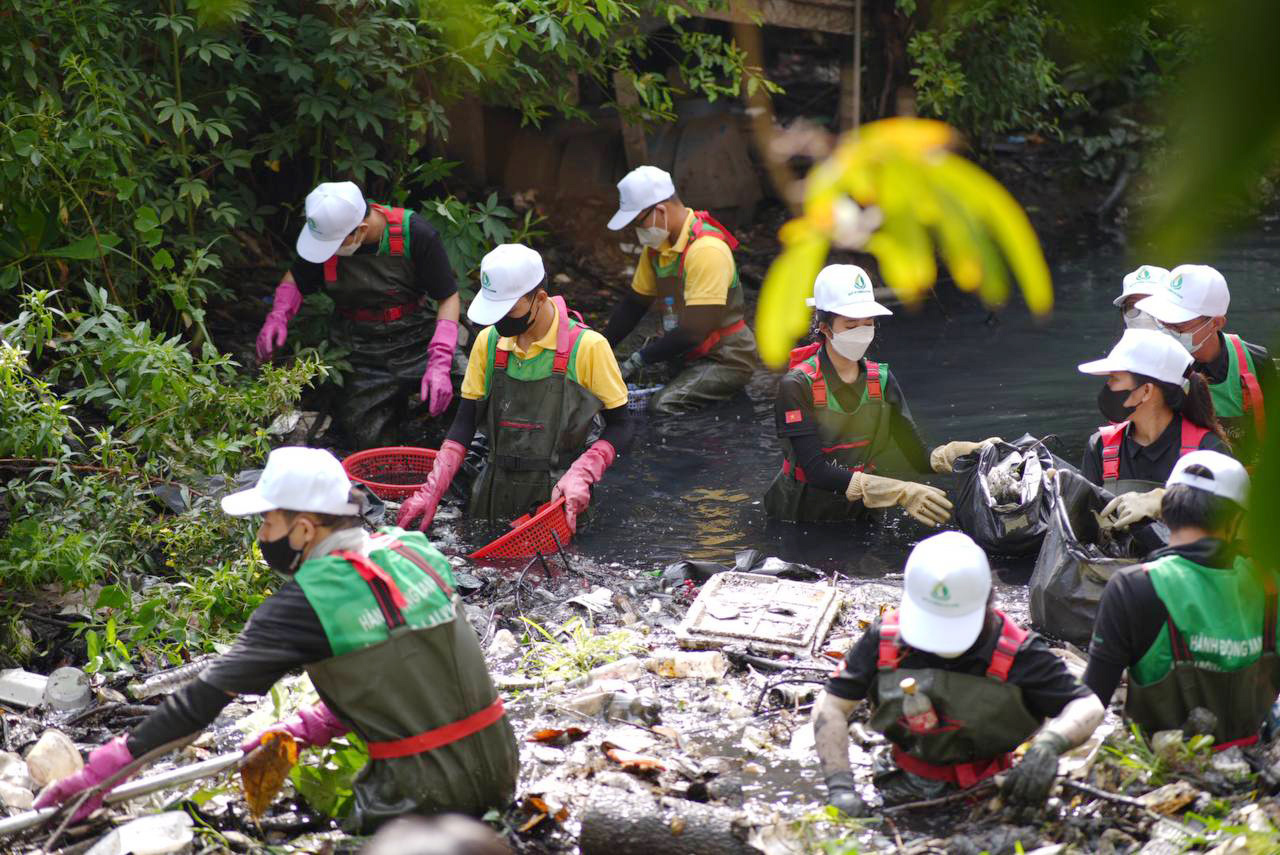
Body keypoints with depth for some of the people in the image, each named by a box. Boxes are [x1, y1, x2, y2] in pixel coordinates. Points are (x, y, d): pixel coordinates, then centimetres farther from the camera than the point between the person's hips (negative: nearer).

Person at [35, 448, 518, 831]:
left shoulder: (306, 604, -15)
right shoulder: (415, 553, 5)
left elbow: (206, 697, -12)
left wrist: (109, 766, -7)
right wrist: (308, 728, 14)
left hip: (425, 797, -7)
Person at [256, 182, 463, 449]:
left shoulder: (415, 234, -18)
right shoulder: (325, 232, -8)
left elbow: (449, 297, -11)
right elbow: (296, 278, 10)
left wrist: (439, 364, -22)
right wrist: (278, 315, -10)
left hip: (415, 342, -2)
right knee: (366, 439, -4)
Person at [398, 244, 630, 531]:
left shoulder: (587, 346, -11)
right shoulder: (489, 342, 3)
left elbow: (619, 428, -6)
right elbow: (465, 424, 5)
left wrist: (580, 476, -21)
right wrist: (431, 492, -6)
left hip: (555, 498, -4)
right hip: (496, 495, 4)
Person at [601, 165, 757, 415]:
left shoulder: (706, 250, -24)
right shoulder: (657, 243, 4)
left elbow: (694, 332, -25)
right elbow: (634, 304, 13)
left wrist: (640, 359, -17)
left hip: (725, 360, -9)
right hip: (686, 356, 9)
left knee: (661, 407, -29)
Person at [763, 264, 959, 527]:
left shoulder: (882, 381, 2)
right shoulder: (798, 386, -14)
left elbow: (920, 457, -4)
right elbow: (815, 470, -23)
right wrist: (901, 492, -32)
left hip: (858, 512, 3)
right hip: (799, 515, -3)